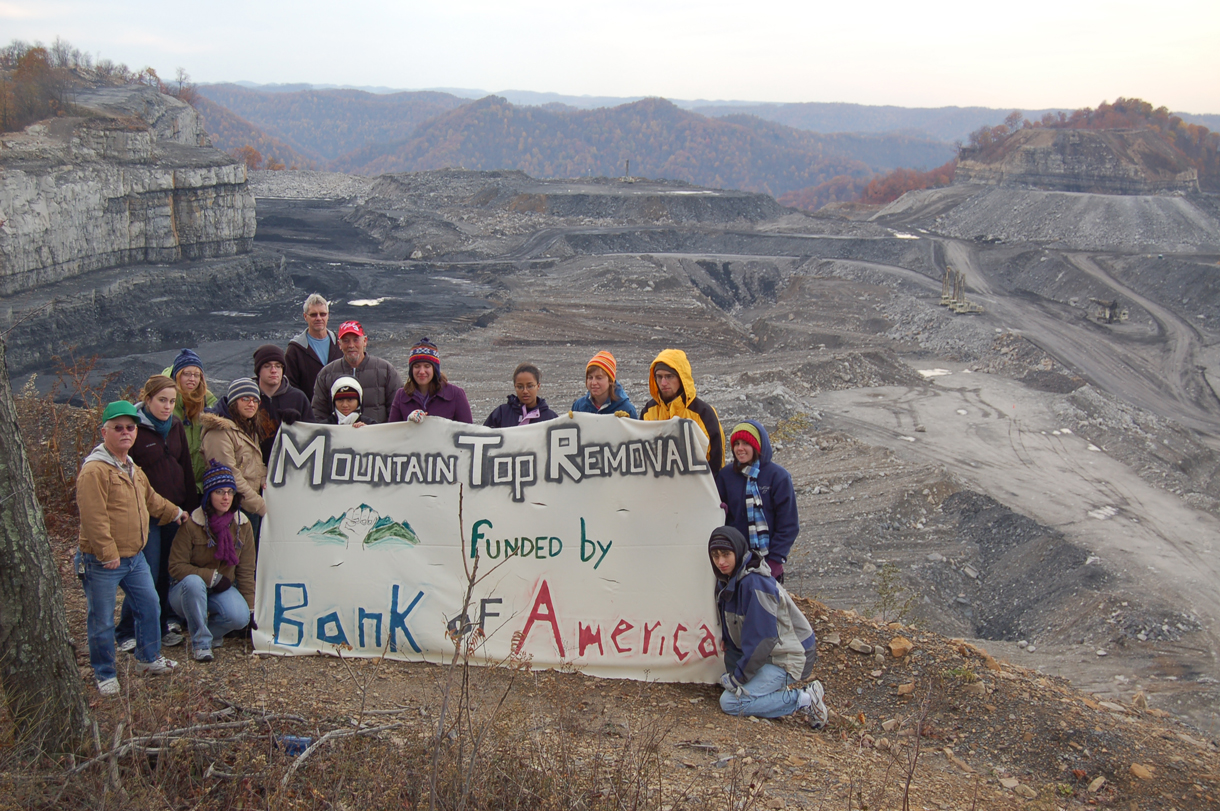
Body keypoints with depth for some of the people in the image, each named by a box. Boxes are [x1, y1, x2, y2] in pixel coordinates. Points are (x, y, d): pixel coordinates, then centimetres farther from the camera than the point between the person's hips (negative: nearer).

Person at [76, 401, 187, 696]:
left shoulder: (133, 469, 12)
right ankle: (105, 674, 19)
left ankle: (148, 659, 34)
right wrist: (108, 553, -24)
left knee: (149, 606, 17)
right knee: (102, 621, 4)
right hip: (102, 562, -9)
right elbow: (93, 517, -24)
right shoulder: (94, 470, -18)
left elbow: (150, 500, 30)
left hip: (135, 558, 9)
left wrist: (175, 513, 40)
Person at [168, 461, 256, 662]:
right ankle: (201, 641, -20)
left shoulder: (243, 526, -3)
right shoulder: (191, 524, -15)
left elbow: (245, 571, 2)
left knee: (240, 617, -28)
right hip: (188, 592, -2)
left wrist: (250, 608, 0)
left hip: (223, 589, 2)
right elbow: (176, 566, -14)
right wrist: (211, 576, -21)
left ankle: (209, 629, 8)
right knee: (193, 582, -39)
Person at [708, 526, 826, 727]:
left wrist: (739, 676, -19)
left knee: (730, 702, -16)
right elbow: (730, 630, 12)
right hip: (768, 652, 9)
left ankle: (804, 700, -10)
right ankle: (779, 687, 13)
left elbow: (762, 637, -25)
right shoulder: (726, 580, 2)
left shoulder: (755, 583, -26)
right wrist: (731, 670, 6)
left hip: (787, 657, -9)